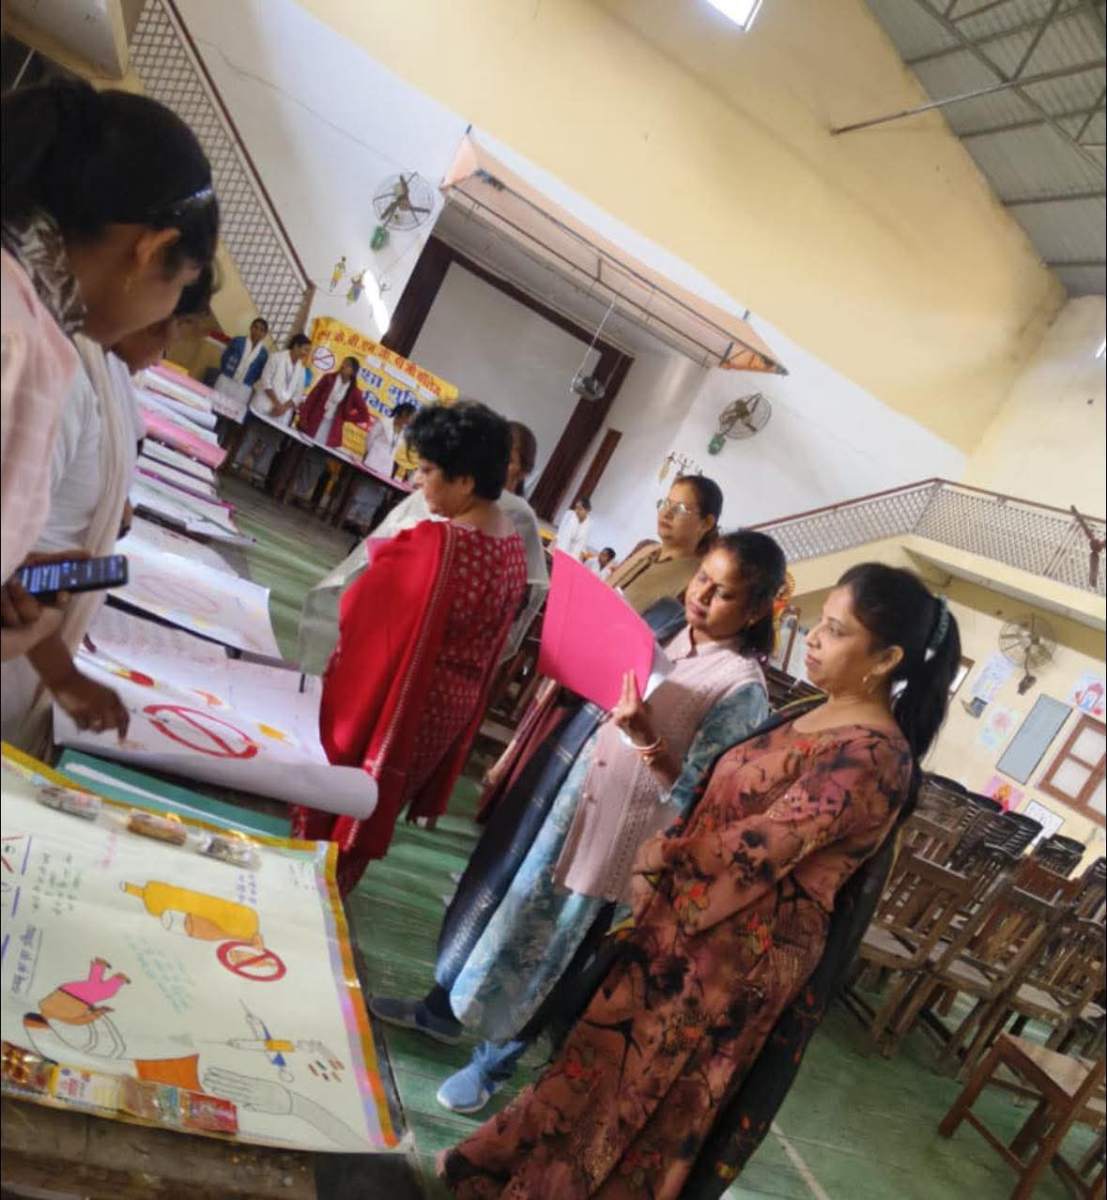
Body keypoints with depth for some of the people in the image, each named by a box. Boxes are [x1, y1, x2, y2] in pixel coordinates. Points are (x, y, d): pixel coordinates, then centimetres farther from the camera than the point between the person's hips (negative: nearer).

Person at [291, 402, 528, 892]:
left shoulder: (436, 544, -28)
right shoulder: (514, 549, -2)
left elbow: (365, 615, -20)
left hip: (391, 695, -8)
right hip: (455, 700, 8)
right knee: (374, 799, 24)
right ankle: (336, 880, 42)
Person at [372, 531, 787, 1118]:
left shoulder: (744, 689, -20)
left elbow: (691, 797, -21)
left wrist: (644, 737, -33)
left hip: (625, 833, -6)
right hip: (576, 798, 6)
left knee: (559, 947, 11)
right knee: (516, 907, 20)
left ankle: (495, 1062, 33)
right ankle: (446, 1008, 42)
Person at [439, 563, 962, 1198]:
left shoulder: (872, 756, -24)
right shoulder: (821, 714, 6)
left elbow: (753, 850, -24)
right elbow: (721, 798, 10)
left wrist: (657, 854, -9)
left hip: (743, 942, -8)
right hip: (697, 916, 8)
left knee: (627, 1070, 11)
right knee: (620, 1061, 22)